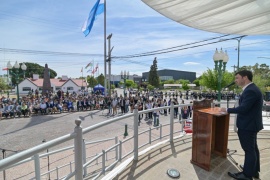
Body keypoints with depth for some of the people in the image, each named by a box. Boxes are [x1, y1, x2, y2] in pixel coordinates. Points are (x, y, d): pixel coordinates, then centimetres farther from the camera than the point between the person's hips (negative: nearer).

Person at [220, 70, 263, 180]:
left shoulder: (250, 91, -23)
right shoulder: (251, 89, 9)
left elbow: (243, 108, -26)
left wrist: (227, 110, -14)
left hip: (247, 125, -10)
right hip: (251, 124, 10)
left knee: (249, 150, 3)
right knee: (253, 148, 20)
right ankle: (254, 171, 36)